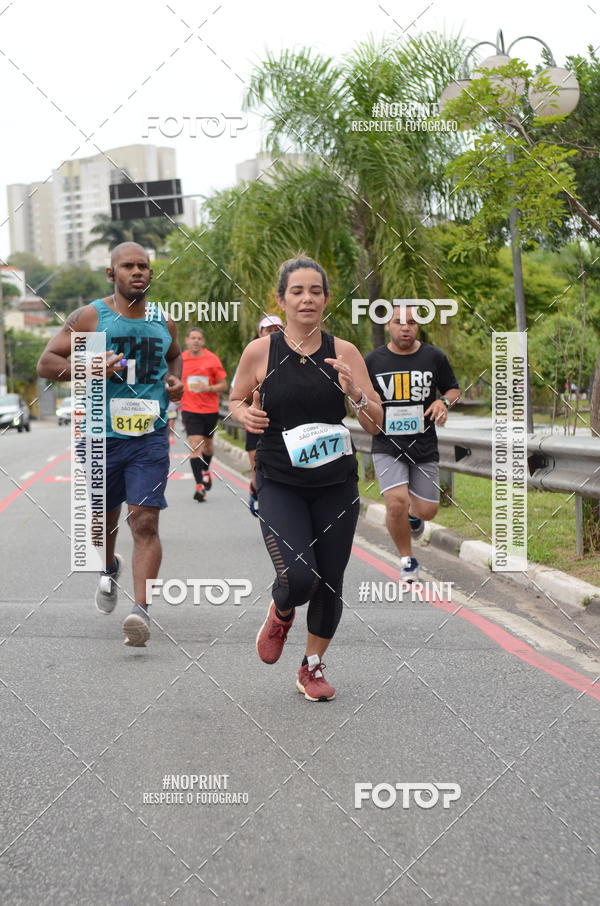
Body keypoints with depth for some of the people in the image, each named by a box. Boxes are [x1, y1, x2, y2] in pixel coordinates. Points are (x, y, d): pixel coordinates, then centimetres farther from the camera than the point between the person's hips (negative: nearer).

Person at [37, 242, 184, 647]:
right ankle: (110, 569, 49)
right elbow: (46, 362, -5)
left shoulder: (163, 321, 8)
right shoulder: (90, 317, -3)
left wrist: (177, 380, 8)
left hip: (150, 436, 1)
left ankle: (142, 609, -17)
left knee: (145, 522, -13)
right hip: (100, 435, -1)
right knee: (105, 518, 17)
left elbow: (176, 355, 30)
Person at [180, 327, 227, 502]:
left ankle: (206, 470, 49)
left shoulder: (212, 359, -4)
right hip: (190, 409, -1)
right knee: (195, 445, -14)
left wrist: (208, 388, -18)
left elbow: (223, 385, -2)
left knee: (207, 443, 18)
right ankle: (200, 486, -16)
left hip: (210, 409, 1)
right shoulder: (181, 359, 1)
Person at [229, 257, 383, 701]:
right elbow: (235, 401, 13)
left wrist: (355, 392, -20)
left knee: (330, 582, 6)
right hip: (280, 484, -2)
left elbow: (376, 424, -1)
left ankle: (313, 668, 31)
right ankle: (281, 613, 19)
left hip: (336, 484, 2)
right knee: (299, 577, -19)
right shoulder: (260, 352, -4)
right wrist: (246, 415, -10)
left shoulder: (344, 352, -2)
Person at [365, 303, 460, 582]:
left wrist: (444, 402, -7)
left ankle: (413, 516, 42)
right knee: (396, 503, -19)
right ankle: (407, 560, 5)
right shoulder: (372, 361, 0)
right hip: (387, 446, -2)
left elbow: (453, 389, 15)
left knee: (427, 510, 1)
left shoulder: (434, 357, 2)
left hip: (425, 445, 2)